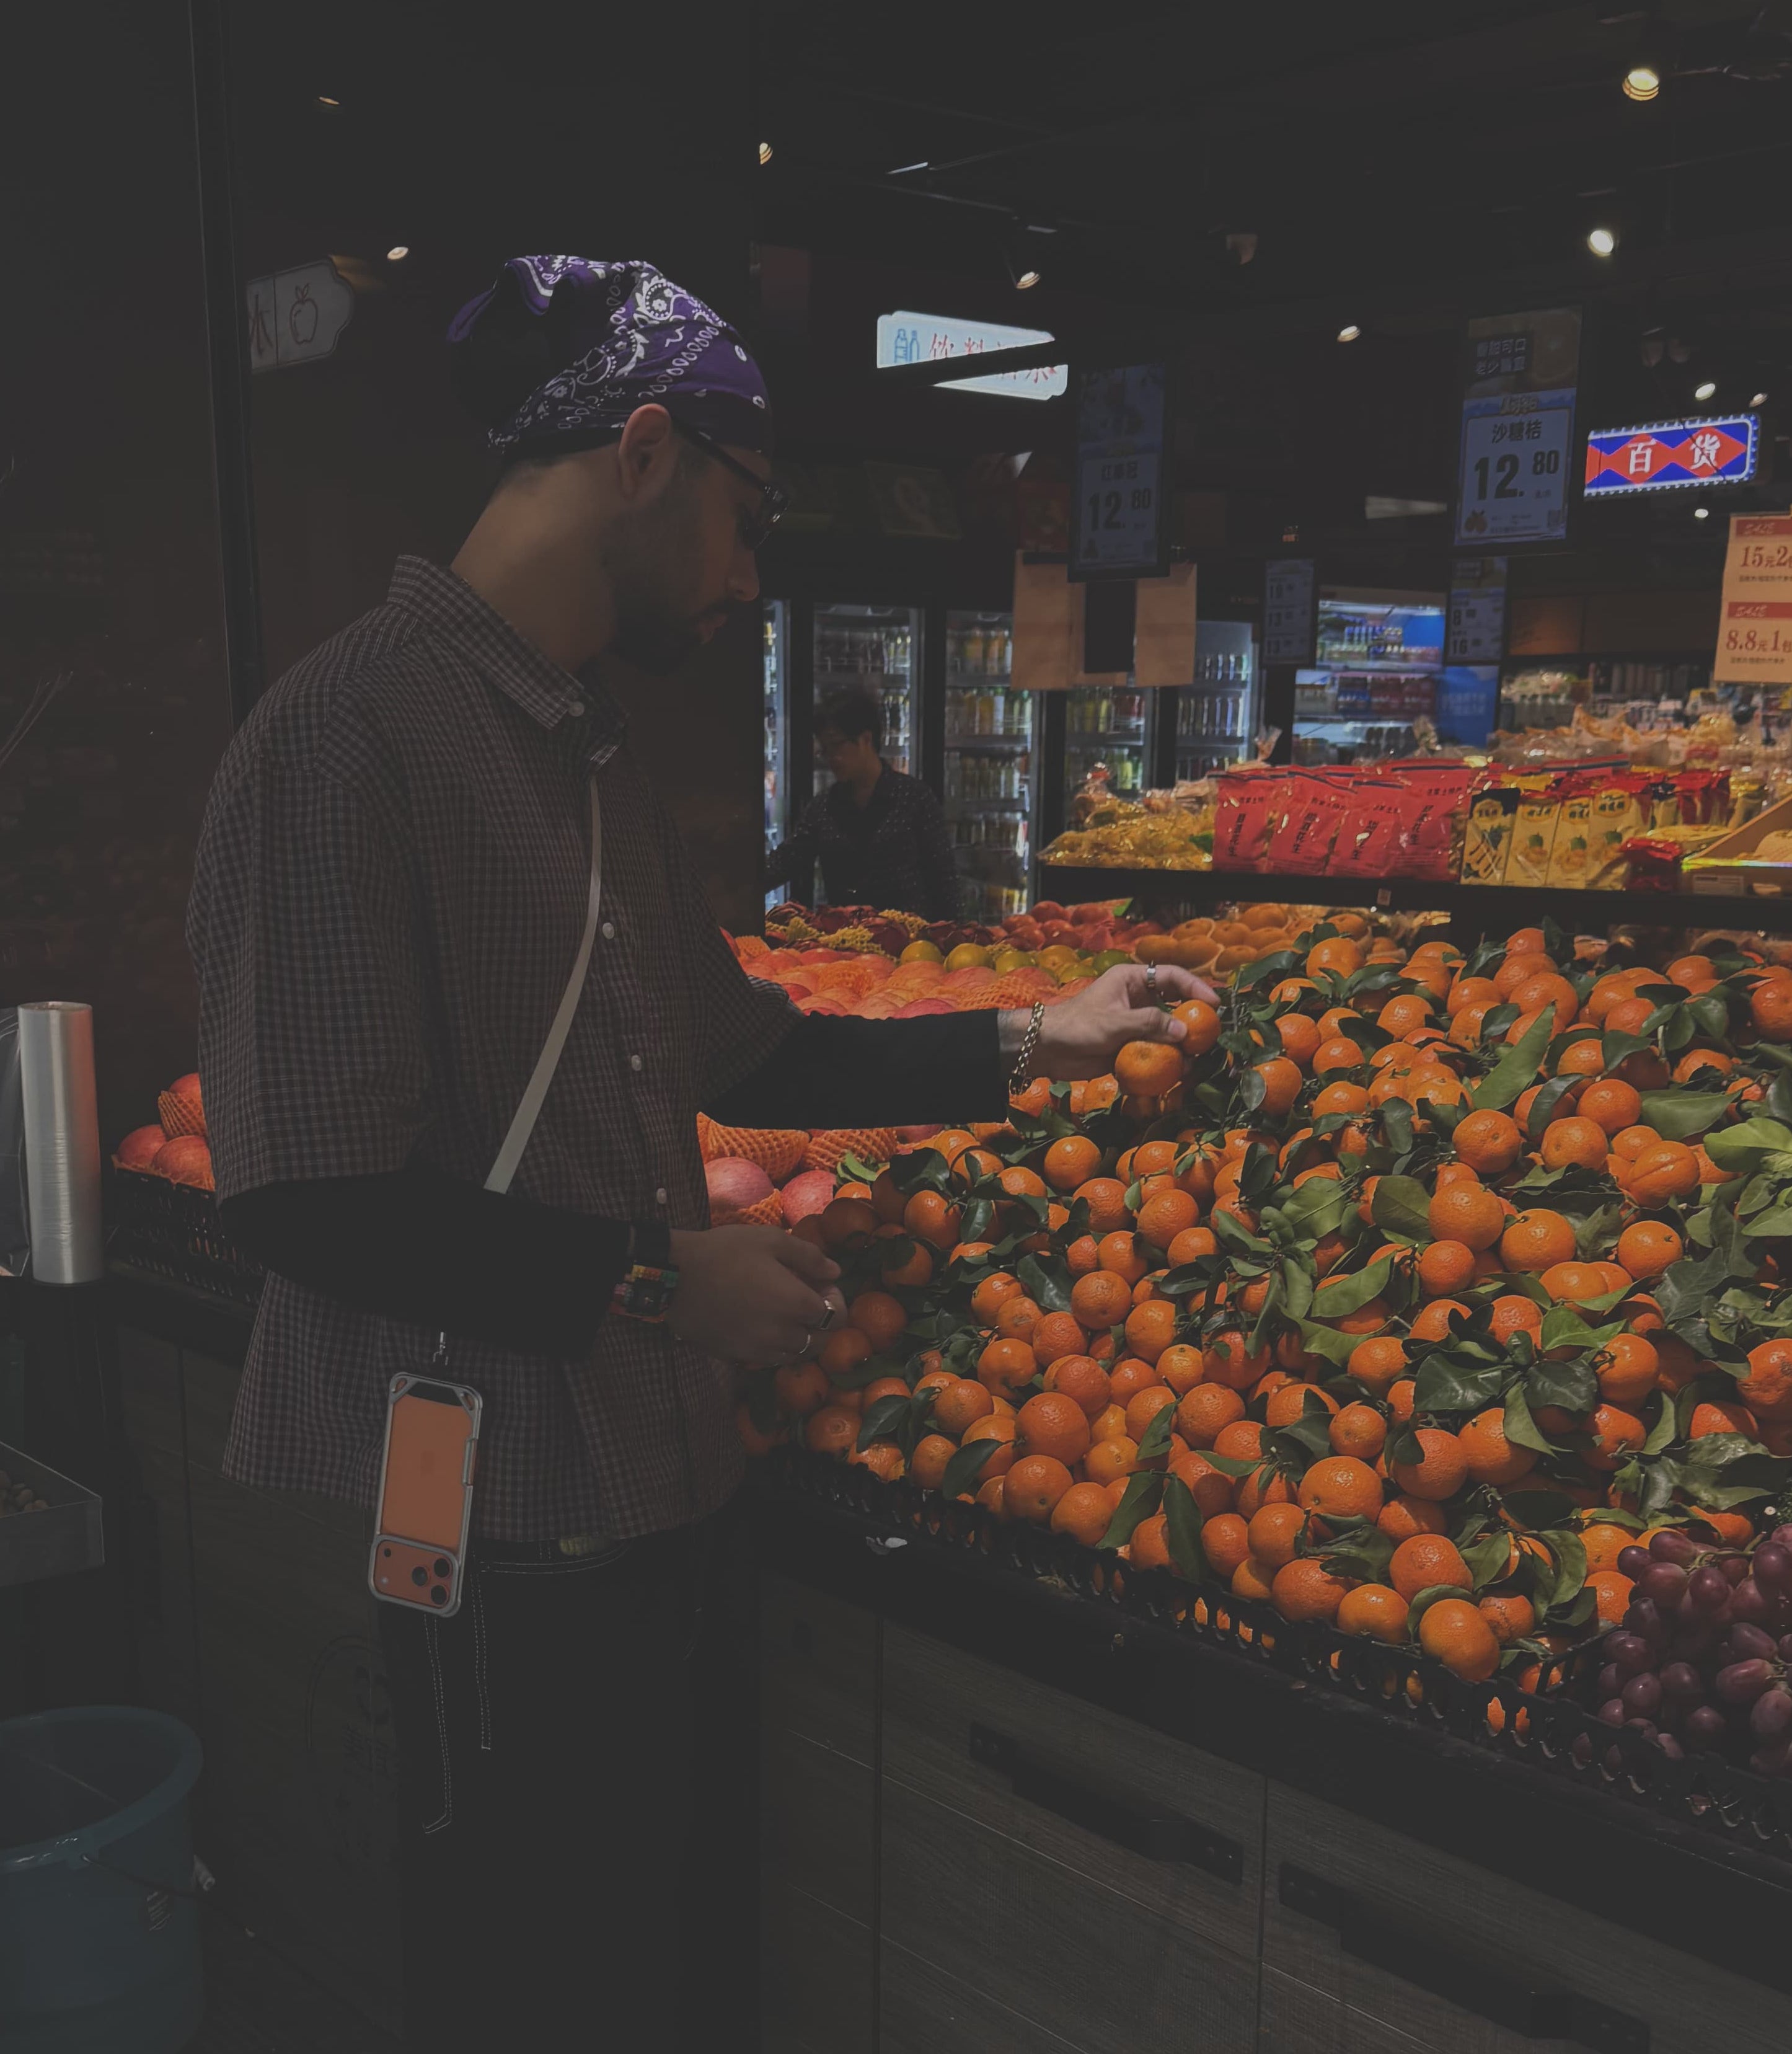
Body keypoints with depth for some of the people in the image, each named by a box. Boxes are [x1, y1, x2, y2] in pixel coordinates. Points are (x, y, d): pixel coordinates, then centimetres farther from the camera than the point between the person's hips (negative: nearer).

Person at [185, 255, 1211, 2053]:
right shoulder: (352, 728, -19)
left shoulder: (589, 757, 11)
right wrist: (653, 1283, -15)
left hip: (660, 1478, 9)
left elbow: (737, 1052, 17)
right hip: (507, 1514, -8)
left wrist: (1026, 1045, 14)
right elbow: (305, 1198, -23)